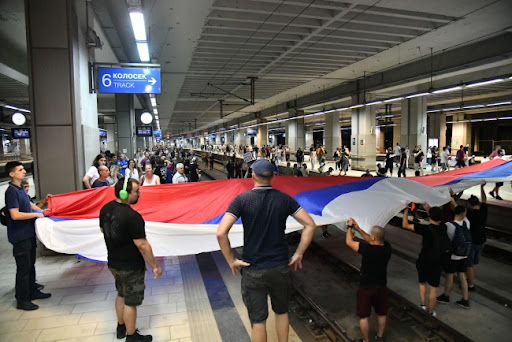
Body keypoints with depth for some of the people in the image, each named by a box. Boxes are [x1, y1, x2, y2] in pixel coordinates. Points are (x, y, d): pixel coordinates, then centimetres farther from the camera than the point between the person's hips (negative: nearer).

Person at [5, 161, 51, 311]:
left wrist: (41, 211, 19)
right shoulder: (11, 191, -19)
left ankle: (32, 291, 34)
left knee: (31, 264, 20)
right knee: (23, 268, 0)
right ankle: (22, 300, 12)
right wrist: (36, 214, -17)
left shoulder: (20, 188, 8)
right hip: (20, 236, -9)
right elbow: (15, 215, -26)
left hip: (29, 233, 9)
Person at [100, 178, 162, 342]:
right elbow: (142, 245, -26)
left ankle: (121, 328, 45)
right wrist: (155, 265, -15)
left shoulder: (105, 209, -5)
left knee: (121, 295, 27)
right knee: (131, 302, 10)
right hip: (130, 266, -8)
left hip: (113, 262, 8)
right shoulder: (132, 216, -30)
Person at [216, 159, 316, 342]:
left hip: (253, 270, -2)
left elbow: (221, 232, -20)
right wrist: (298, 254, 1)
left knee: (258, 319, 13)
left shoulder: (242, 199, -12)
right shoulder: (284, 198, -4)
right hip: (281, 267, 3)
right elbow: (310, 225, -5)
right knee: (281, 311, 25)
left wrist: (231, 260, -8)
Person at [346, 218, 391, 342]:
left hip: (366, 288, -5)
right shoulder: (387, 247, -13)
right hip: (381, 287, 6)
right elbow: (372, 241, 5)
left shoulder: (367, 249, -29)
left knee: (363, 316, 14)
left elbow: (349, 242, -15)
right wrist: (358, 229, 7)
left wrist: (350, 226, 0)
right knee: (381, 314, 26)